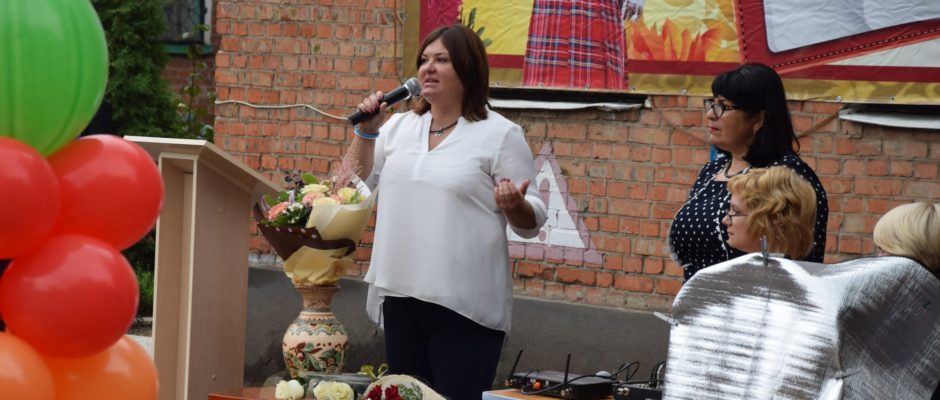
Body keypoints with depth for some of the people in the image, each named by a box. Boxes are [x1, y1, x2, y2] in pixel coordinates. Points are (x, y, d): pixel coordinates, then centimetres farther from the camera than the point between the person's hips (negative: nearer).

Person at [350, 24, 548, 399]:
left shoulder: (501, 135, -7)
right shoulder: (399, 126, 10)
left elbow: (531, 222, -6)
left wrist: (516, 205, -28)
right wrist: (367, 130, 6)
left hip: (465, 303, -6)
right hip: (401, 296, 6)